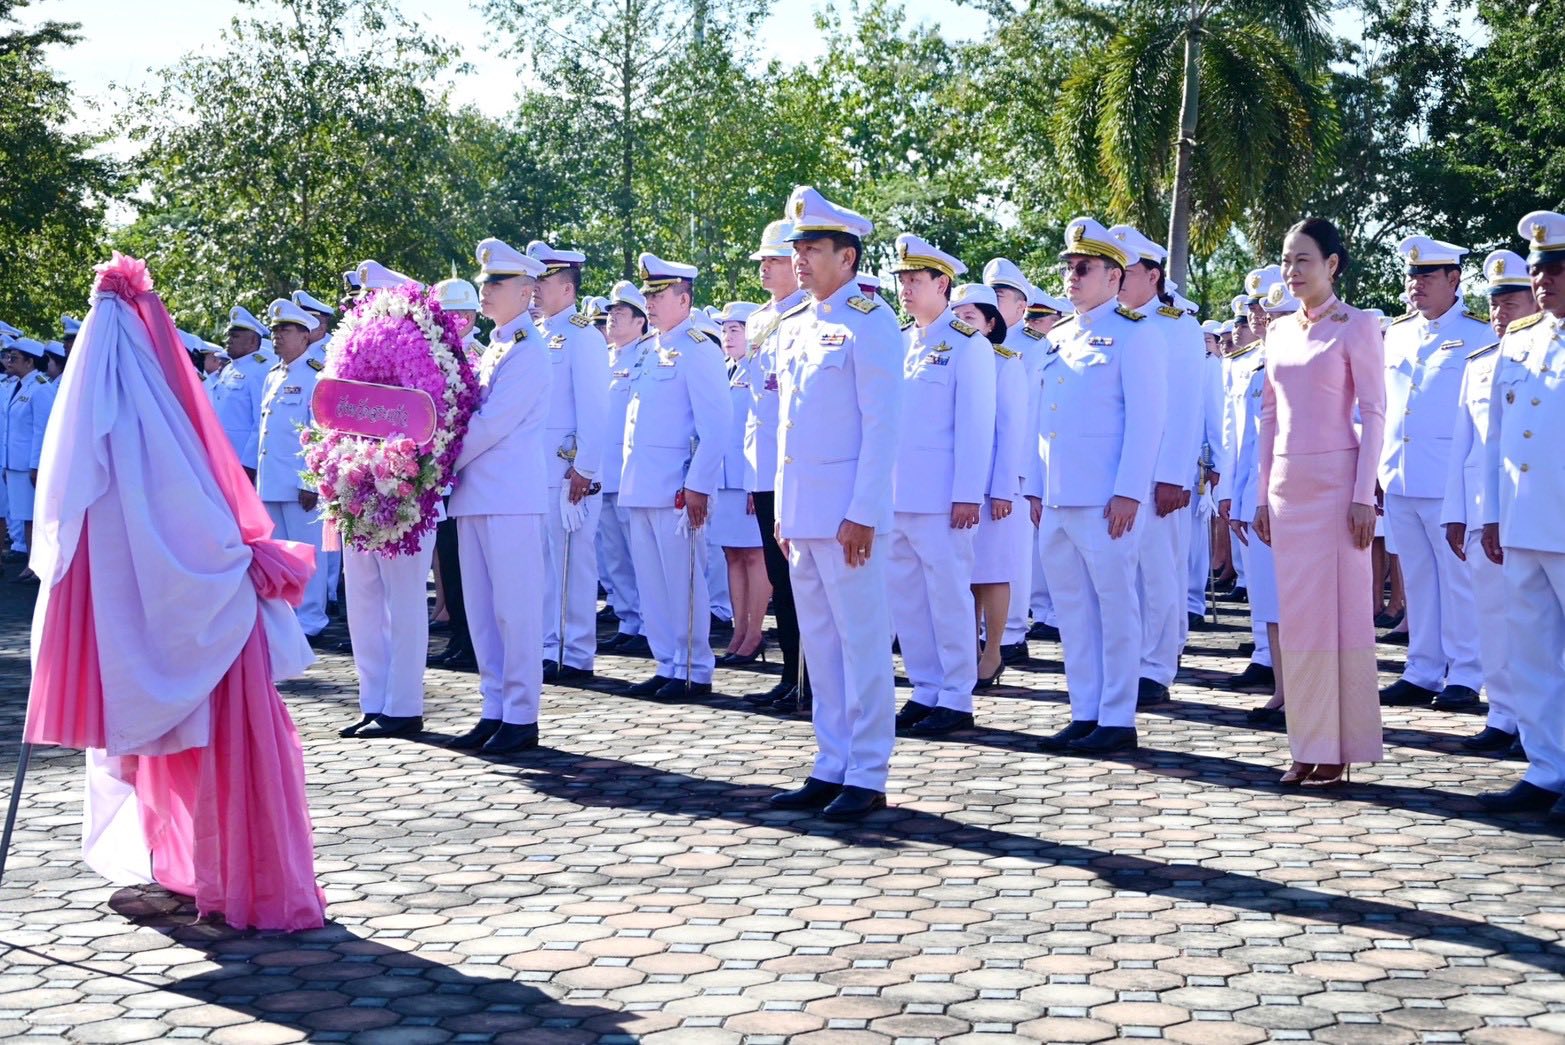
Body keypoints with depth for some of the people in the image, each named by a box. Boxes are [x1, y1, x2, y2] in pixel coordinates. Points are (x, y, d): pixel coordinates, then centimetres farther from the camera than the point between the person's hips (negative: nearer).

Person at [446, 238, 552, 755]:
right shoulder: (492, 348, 19)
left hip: (511, 496, -9)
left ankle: (521, 718, 1)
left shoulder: (528, 350, -8)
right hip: (475, 494, 9)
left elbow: (493, 422, -15)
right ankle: (494, 710, 17)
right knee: (481, 607, 10)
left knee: (515, 608, -5)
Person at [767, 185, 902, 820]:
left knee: (862, 642, -2)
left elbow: (881, 426, -13)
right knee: (820, 644, 12)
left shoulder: (869, 323, -8)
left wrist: (862, 514, -18)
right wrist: (783, 510, 15)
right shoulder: (793, 328, 15)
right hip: (801, 511, 8)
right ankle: (831, 767, 21)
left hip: (847, 513, -8)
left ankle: (867, 778, 5)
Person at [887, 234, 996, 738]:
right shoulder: (898, 343, 16)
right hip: (894, 494, 7)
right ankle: (926, 691, 19)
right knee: (905, 597, 9)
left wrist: (967, 494, -14)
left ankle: (956, 700, 6)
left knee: (947, 596, -2)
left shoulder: (967, 343, -4)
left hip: (940, 497, -7)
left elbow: (975, 425, -9)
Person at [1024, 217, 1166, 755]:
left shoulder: (1133, 335, -4)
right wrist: (1035, 487, 14)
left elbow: (1145, 418, -10)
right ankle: (1084, 713, 17)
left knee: (1115, 606, -1)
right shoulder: (1058, 339, 18)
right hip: (1057, 499, 7)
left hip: (1105, 501, -7)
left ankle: (1118, 719, 5)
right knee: (1072, 608, 10)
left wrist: (1128, 492, -16)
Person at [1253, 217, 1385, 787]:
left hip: (1337, 481, -6)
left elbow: (1374, 413, -7)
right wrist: (1263, 494, 12)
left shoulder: (1357, 327, -4)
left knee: (1341, 611, -2)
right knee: (1297, 614, 6)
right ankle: (1308, 746, 13)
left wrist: (1364, 497, -13)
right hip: (1287, 484, 6)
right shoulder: (1280, 331, 13)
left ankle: (1342, 748, 5)